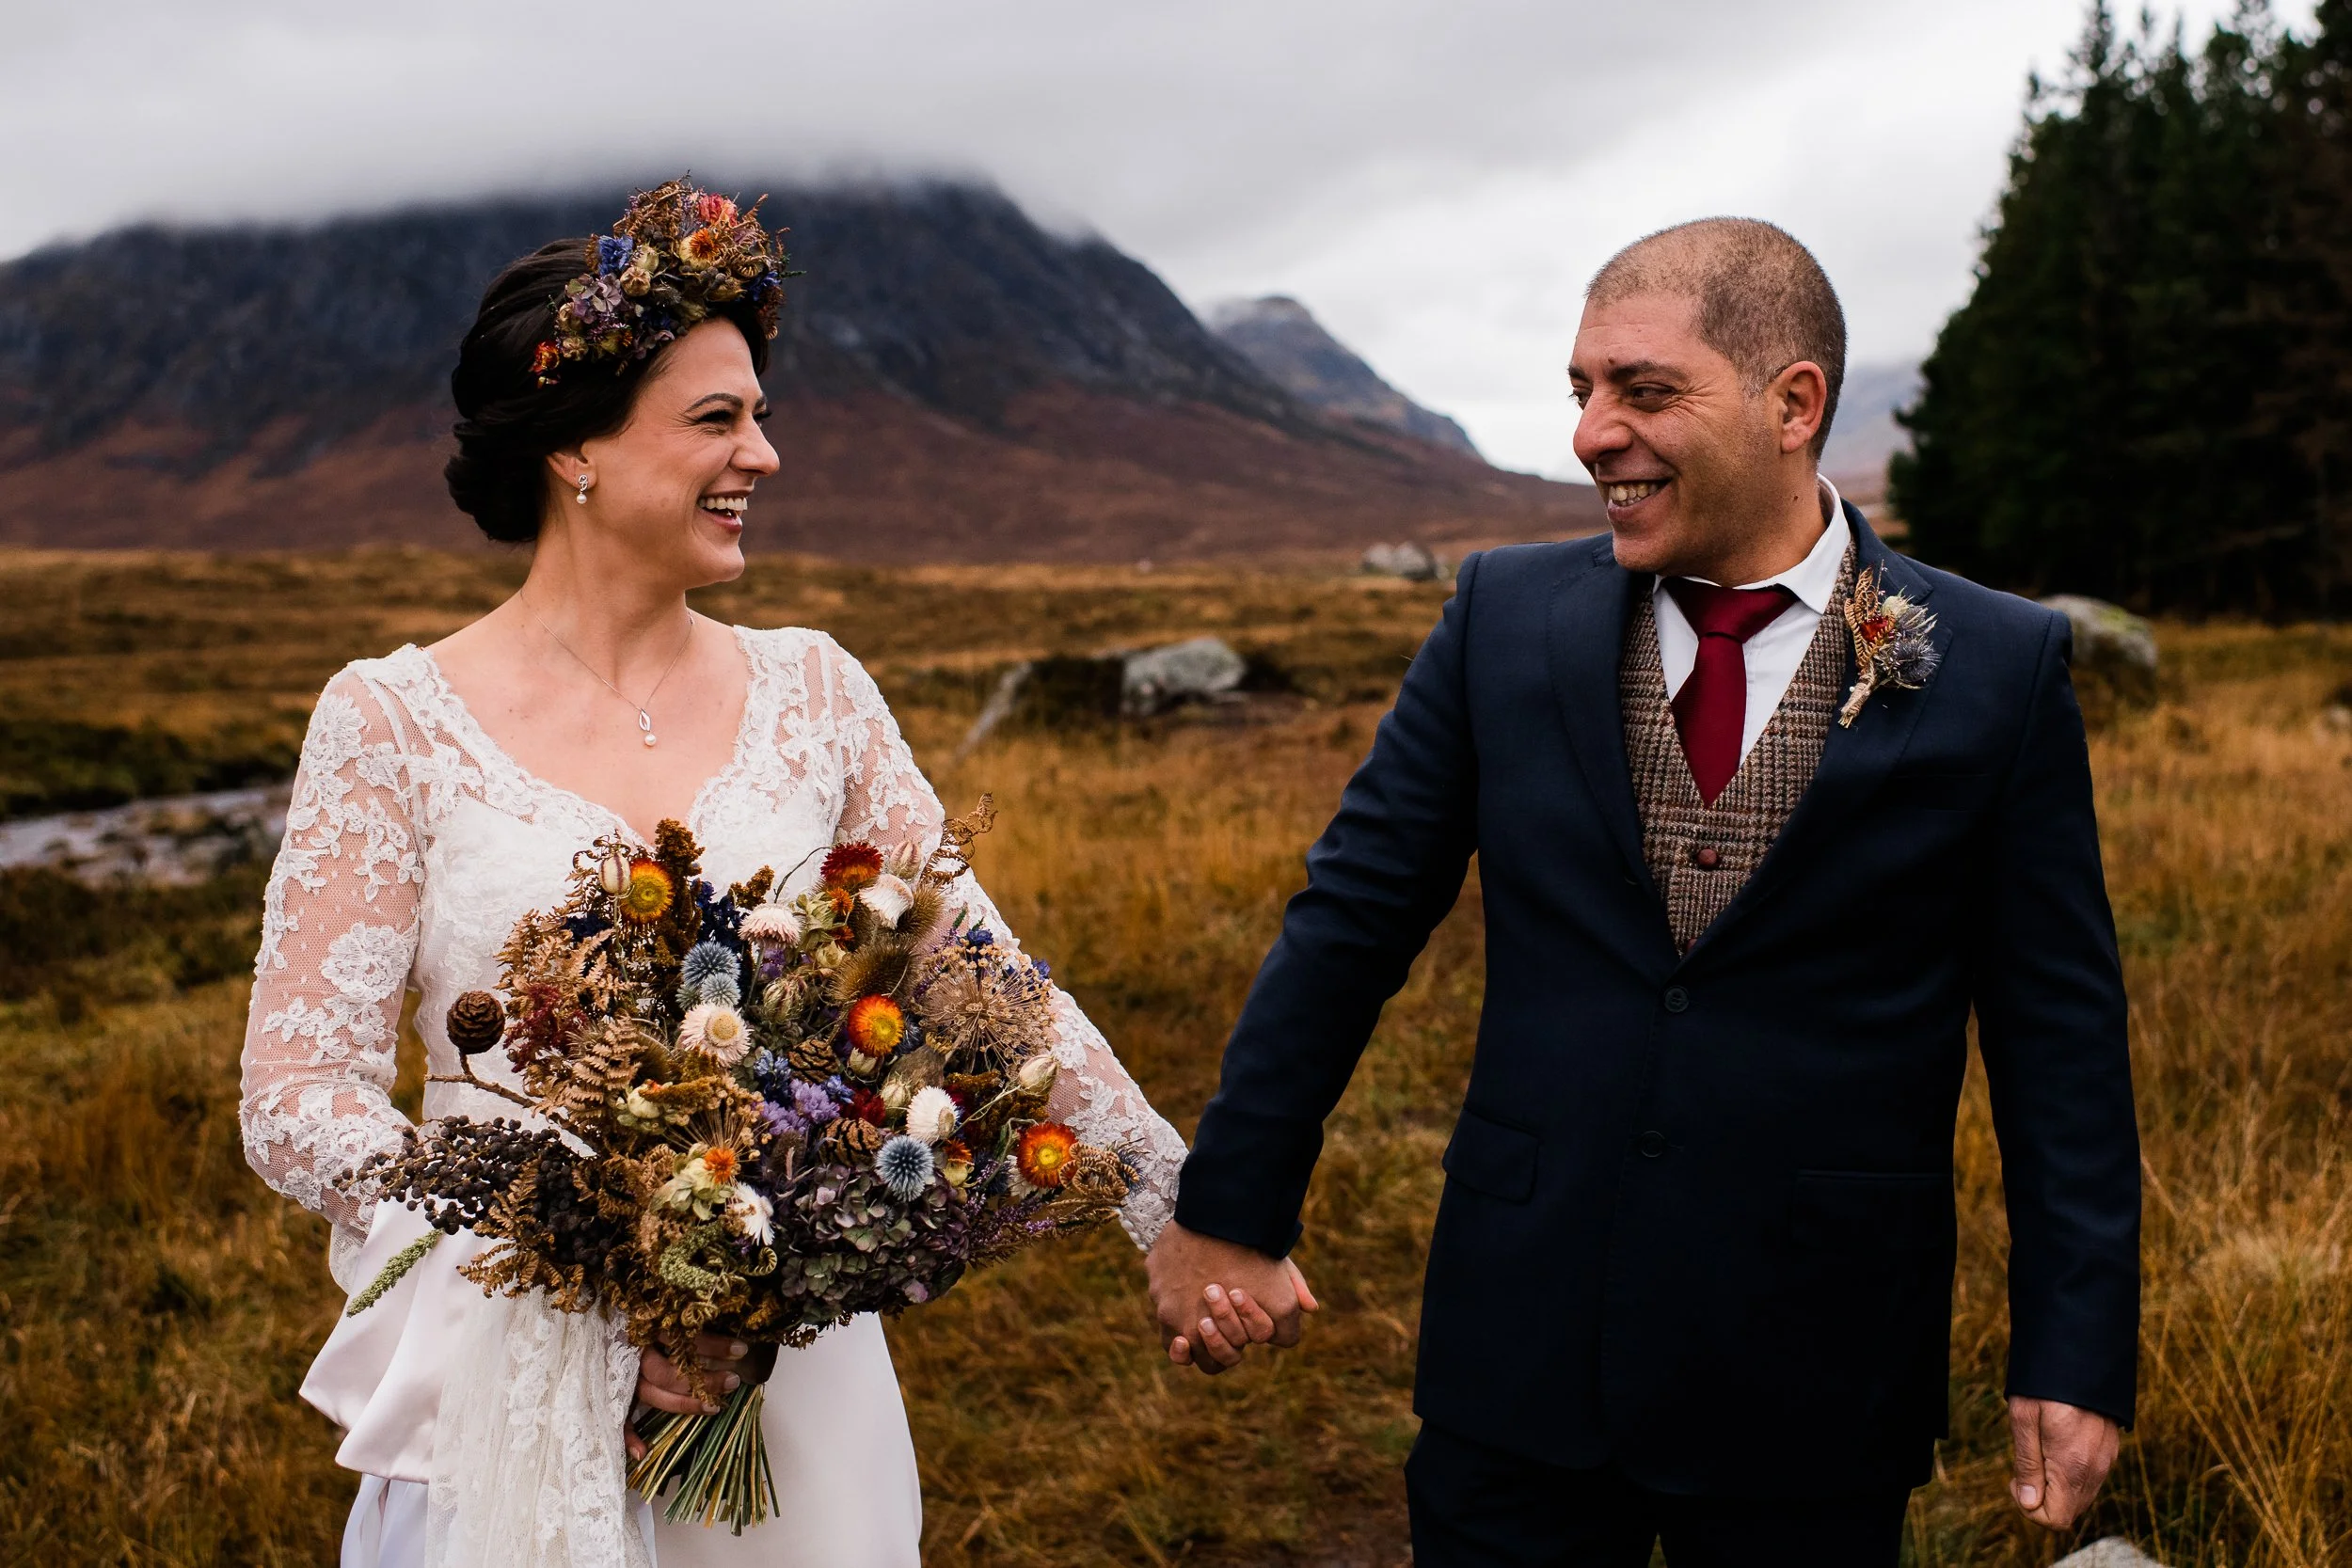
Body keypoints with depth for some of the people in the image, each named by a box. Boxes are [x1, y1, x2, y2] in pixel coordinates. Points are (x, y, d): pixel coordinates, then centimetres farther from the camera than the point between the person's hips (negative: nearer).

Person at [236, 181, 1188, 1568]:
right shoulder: (394, 722, -7)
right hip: (513, 1382, -2)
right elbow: (300, 1097, -9)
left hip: (790, 1377, 3)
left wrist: (1185, 1204, -4)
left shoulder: (811, 693, 2)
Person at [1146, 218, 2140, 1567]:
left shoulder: (2001, 669, -5)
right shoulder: (1506, 615, 0)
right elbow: (1351, 920, 3)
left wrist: (2078, 1353, -4)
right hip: (1521, 1344, 2)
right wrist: (1230, 1212, 4)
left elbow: (2060, 1035, -2)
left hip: (1815, 1391, -1)